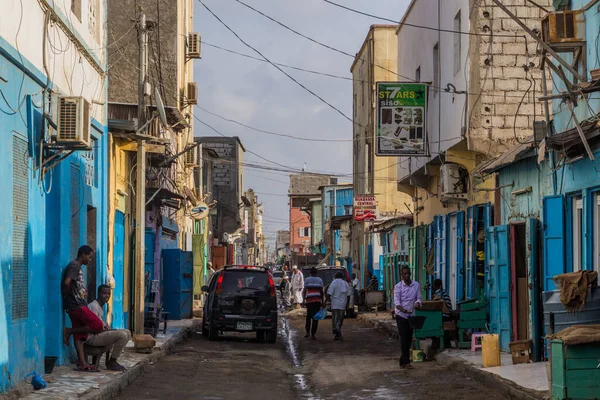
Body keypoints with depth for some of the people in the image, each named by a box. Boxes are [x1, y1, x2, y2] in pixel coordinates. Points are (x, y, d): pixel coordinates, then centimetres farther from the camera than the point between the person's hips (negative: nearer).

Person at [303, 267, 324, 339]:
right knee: (315, 317, 2)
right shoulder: (320, 280, 5)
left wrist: (304, 299, 3)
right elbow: (321, 291, 4)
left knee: (308, 316, 16)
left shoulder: (307, 280, 3)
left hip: (309, 300, 0)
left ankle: (307, 332, 7)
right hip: (317, 300, 0)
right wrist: (322, 301, 9)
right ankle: (313, 334, -2)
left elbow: (304, 290, -1)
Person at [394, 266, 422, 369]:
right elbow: (396, 302, -13)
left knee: (409, 338, 8)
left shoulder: (416, 285, 3)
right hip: (401, 315, -4)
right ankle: (406, 362, -11)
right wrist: (403, 310, -33)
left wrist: (417, 303, -22)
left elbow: (419, 298, 4)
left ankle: (402, 361, 18)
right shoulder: (398, 287, -8)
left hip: (411, 315, 4)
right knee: (404, 338, -10)